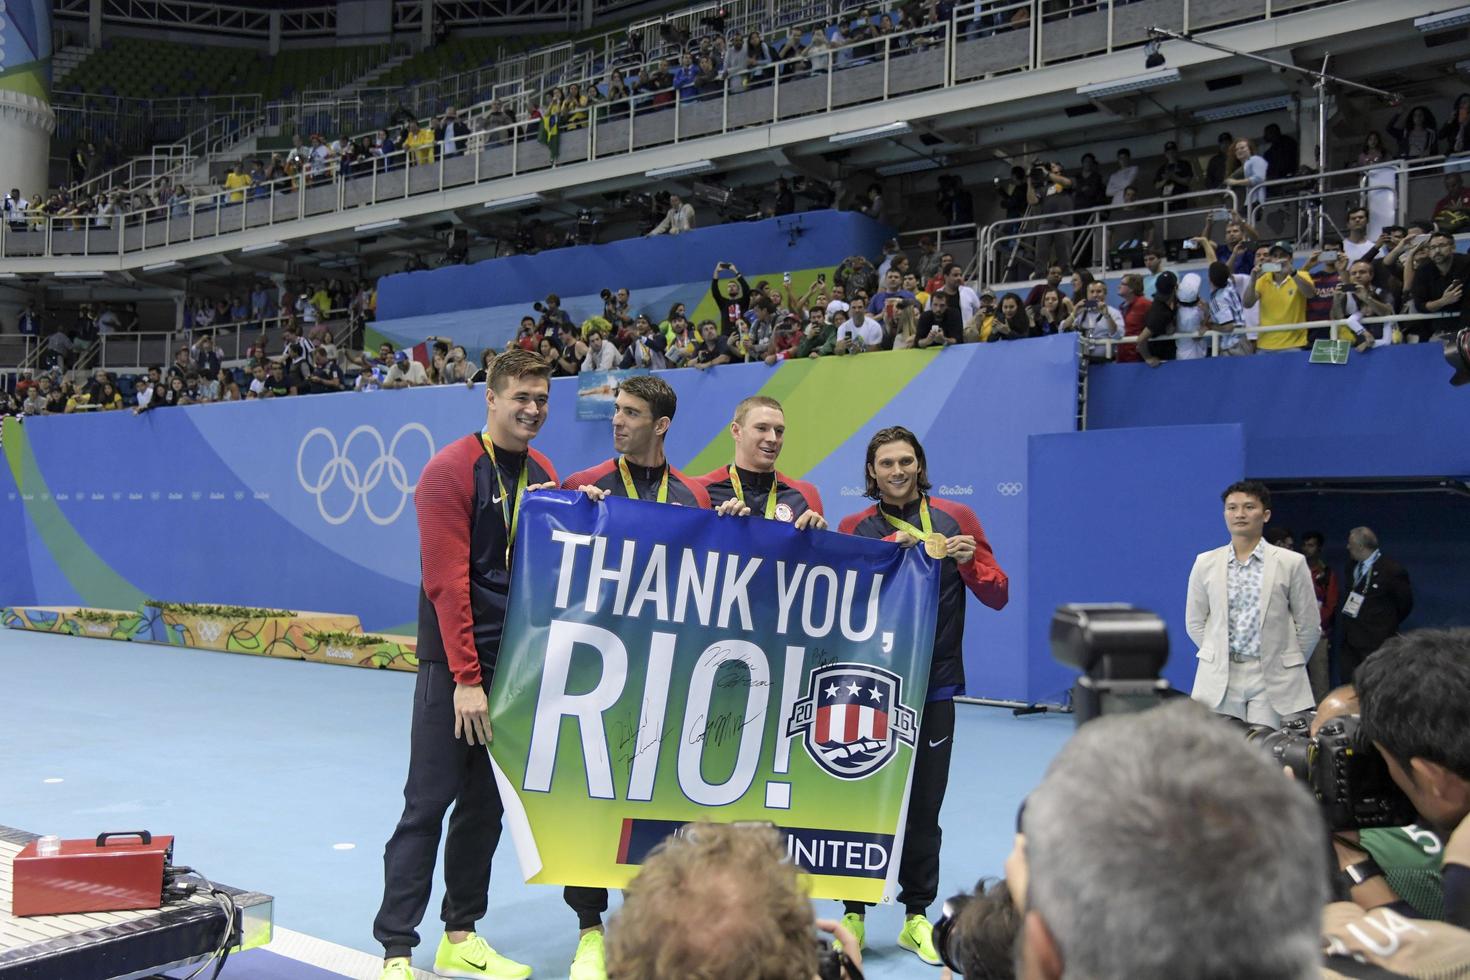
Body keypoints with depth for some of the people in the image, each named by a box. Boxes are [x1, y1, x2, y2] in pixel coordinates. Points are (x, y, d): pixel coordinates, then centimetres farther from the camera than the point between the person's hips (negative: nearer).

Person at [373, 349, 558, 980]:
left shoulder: (545, 474, 10)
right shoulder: (451, 470, -11)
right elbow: (447, 582, -16)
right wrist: (467, 678, -18)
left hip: (517, 664, 7)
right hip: (454, 664, -6)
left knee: (487, 803, 12)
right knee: (429, 802, -3)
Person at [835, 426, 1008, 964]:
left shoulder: (956, 519, 6)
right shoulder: (855, 528, 6)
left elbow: (998, 596, 5)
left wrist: (969, 562, -14)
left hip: (934, 684, 0)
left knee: (924, 807, 5)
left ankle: (917, 916, 17)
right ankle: (854, 914, 15)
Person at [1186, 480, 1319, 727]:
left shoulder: (1291, 563, 0)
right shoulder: (1205, 563, 6)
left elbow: (1309, 625, 6)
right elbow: (1195, 623, 13)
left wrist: (1286, 665, 12)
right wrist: (1218, 656, 13)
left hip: (1272, 678, -2)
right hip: (1220, 678, 2)